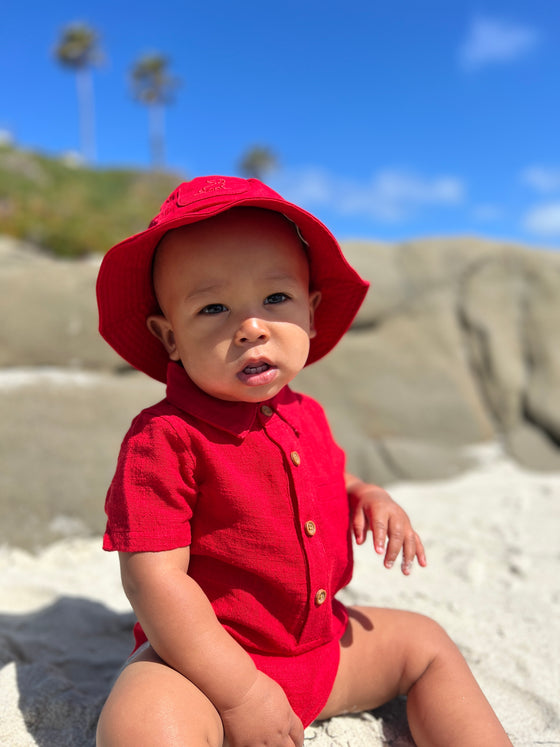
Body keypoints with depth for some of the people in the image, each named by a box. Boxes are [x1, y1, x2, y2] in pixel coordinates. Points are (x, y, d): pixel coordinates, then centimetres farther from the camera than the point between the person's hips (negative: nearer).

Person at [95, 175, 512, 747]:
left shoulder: (304, 416, 0)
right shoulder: (165, 438, -24)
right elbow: (153, 578, -25)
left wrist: (366, 497, -2)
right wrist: (239, 693, -24)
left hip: (321, 639, 7)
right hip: (208, 657, -6)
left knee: (426, 644, 14)